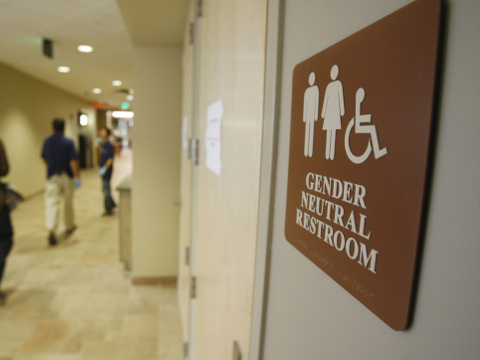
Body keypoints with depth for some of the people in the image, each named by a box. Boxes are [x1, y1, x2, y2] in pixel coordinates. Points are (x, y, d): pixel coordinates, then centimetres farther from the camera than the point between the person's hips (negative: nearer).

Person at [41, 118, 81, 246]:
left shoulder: (47, 141, 3)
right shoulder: (68, 142, -11)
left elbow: (45, 159, 14)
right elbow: (73, 161, -17)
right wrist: (77, 177, -15)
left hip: (52, 176, 2)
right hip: (67, 176, -2)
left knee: (52, 203, -3)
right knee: (68, 203, 13)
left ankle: (51, 229, -20)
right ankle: (69, 226, 29)